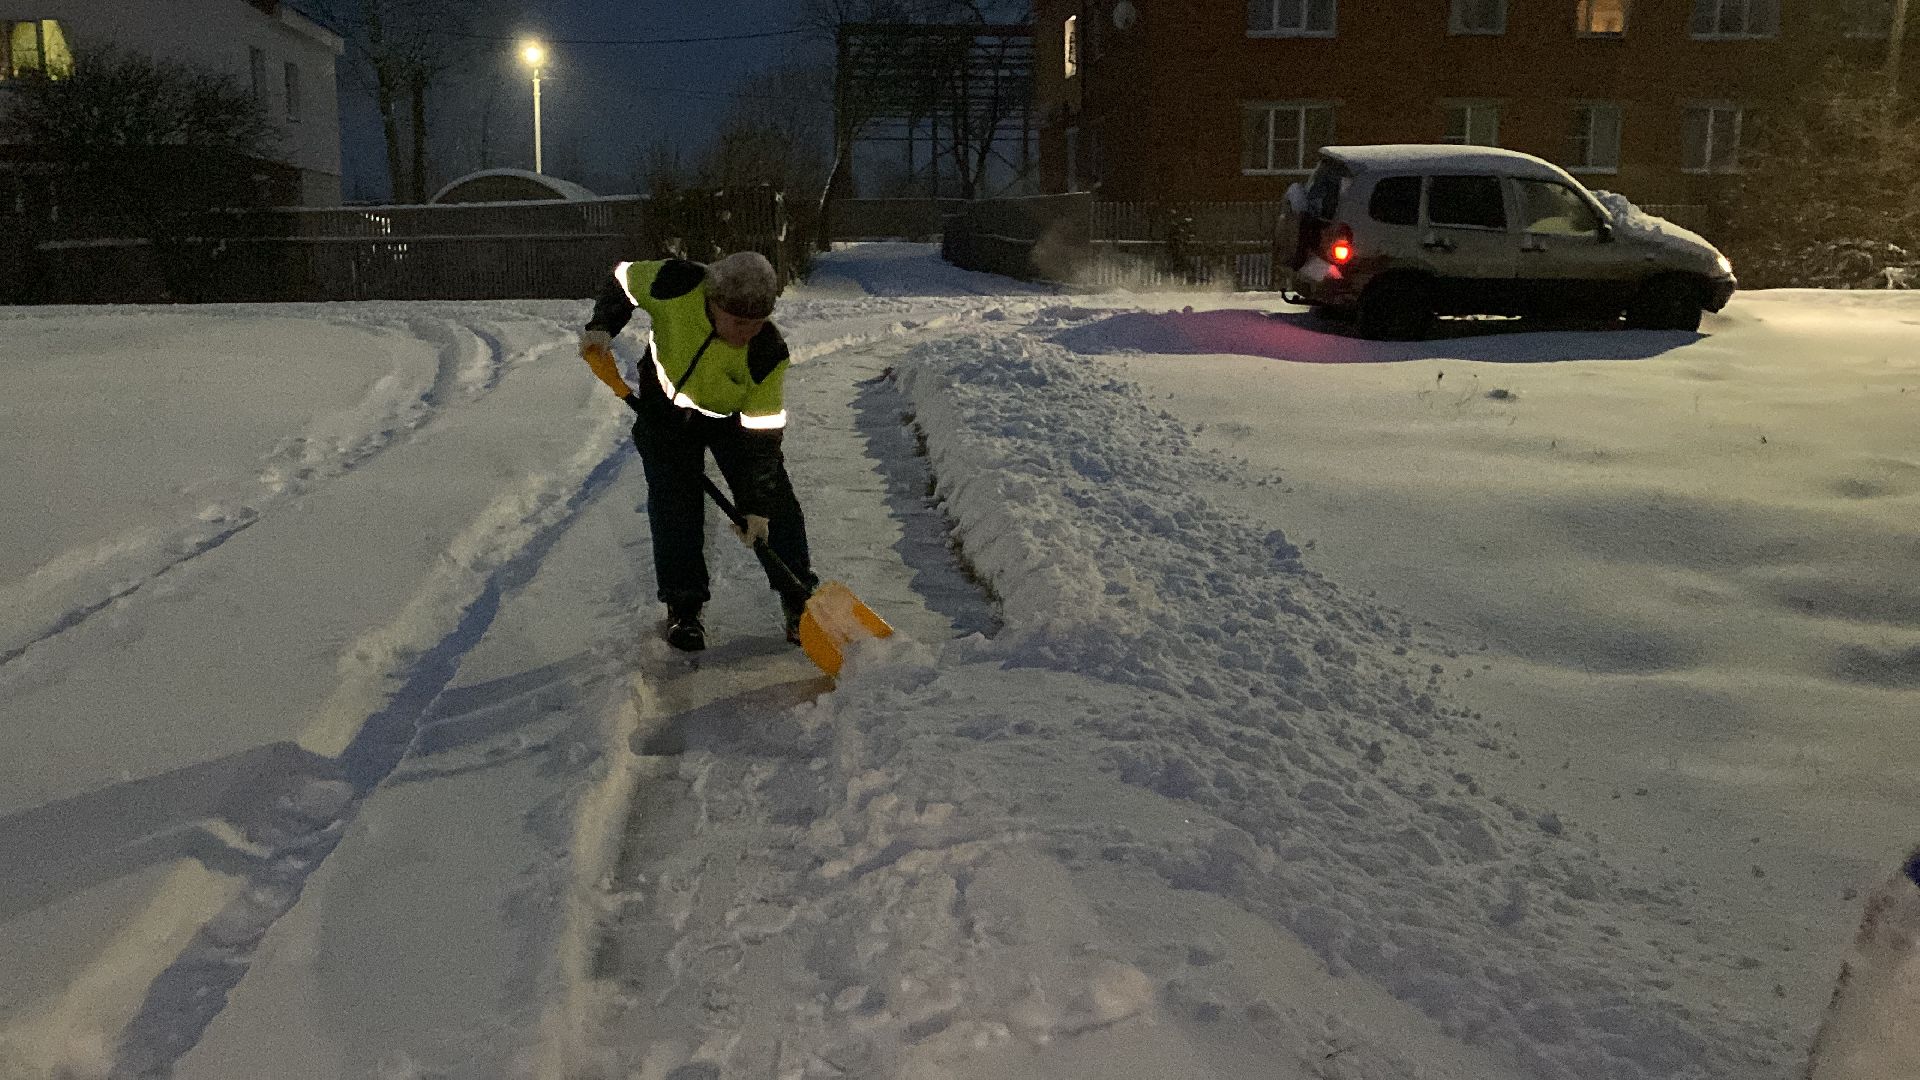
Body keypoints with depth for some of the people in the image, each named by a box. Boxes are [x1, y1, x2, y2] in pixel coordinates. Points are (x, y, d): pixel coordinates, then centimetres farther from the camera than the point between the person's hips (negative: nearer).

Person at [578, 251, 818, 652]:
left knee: (775, 505, -5)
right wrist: (602, 327, -22)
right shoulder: (677, 286, -34)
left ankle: (799, 599, 10)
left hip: (734, 418, 0)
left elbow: (763, 433, -27)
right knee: (674, 507, -4)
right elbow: (624, 279, -10)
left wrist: (757, 506, -26)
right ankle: (682, 608, 9)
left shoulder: (769, 353, -33)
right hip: (666, 406, 1)